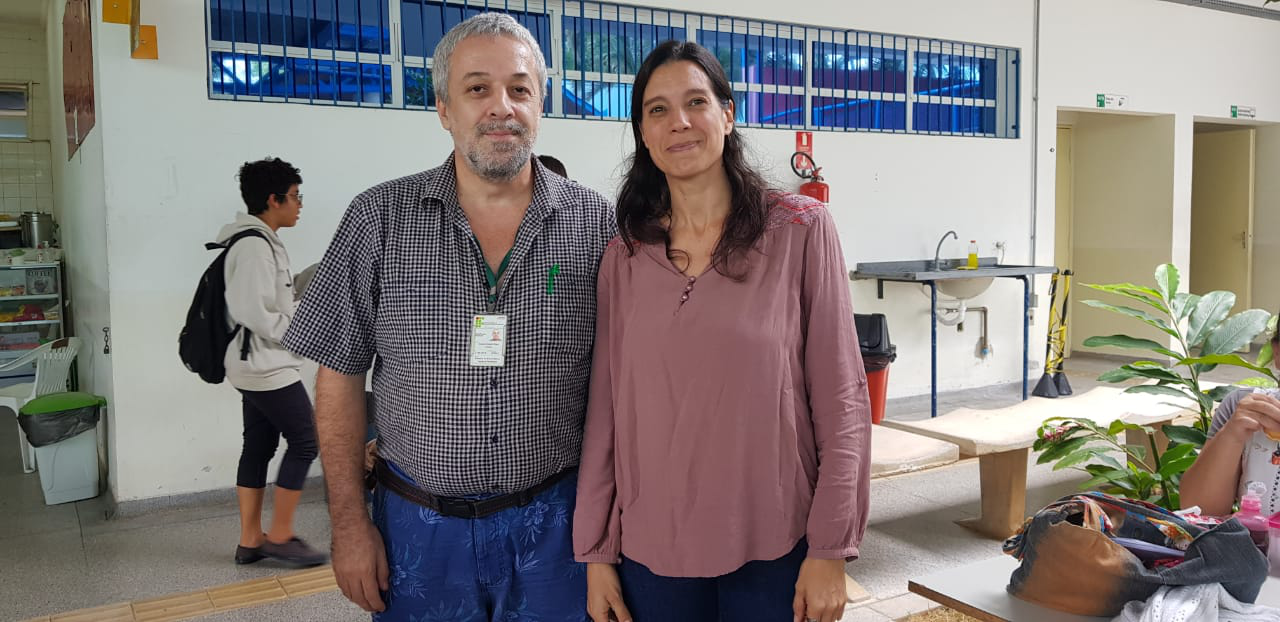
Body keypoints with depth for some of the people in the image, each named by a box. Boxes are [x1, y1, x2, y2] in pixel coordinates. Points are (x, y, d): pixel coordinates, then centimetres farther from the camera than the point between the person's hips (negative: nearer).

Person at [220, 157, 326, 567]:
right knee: (304, 442, -3)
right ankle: (280, 537, 6)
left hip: (257, 366, 10)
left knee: (258, 447, 12)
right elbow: (254, 313, -25)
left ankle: (250, 540, 20)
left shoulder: (259, 241, 15)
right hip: (268, 366, -10)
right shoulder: (255, 245, -18)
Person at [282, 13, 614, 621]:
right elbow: (340, 374, 0)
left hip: (551, 520, 0)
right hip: (417, 523, 0)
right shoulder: (379, 218, -4)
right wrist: (349, 521, -2)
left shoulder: (595, 223, -4)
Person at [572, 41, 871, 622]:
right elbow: (605, 409, 4)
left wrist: (830, 551, -9)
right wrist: (595, 551, 3)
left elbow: (842, 398, -6)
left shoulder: (801, 230, -5)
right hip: (650, 550, 2)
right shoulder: (624, 255, 2)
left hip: (775, 550, -2)